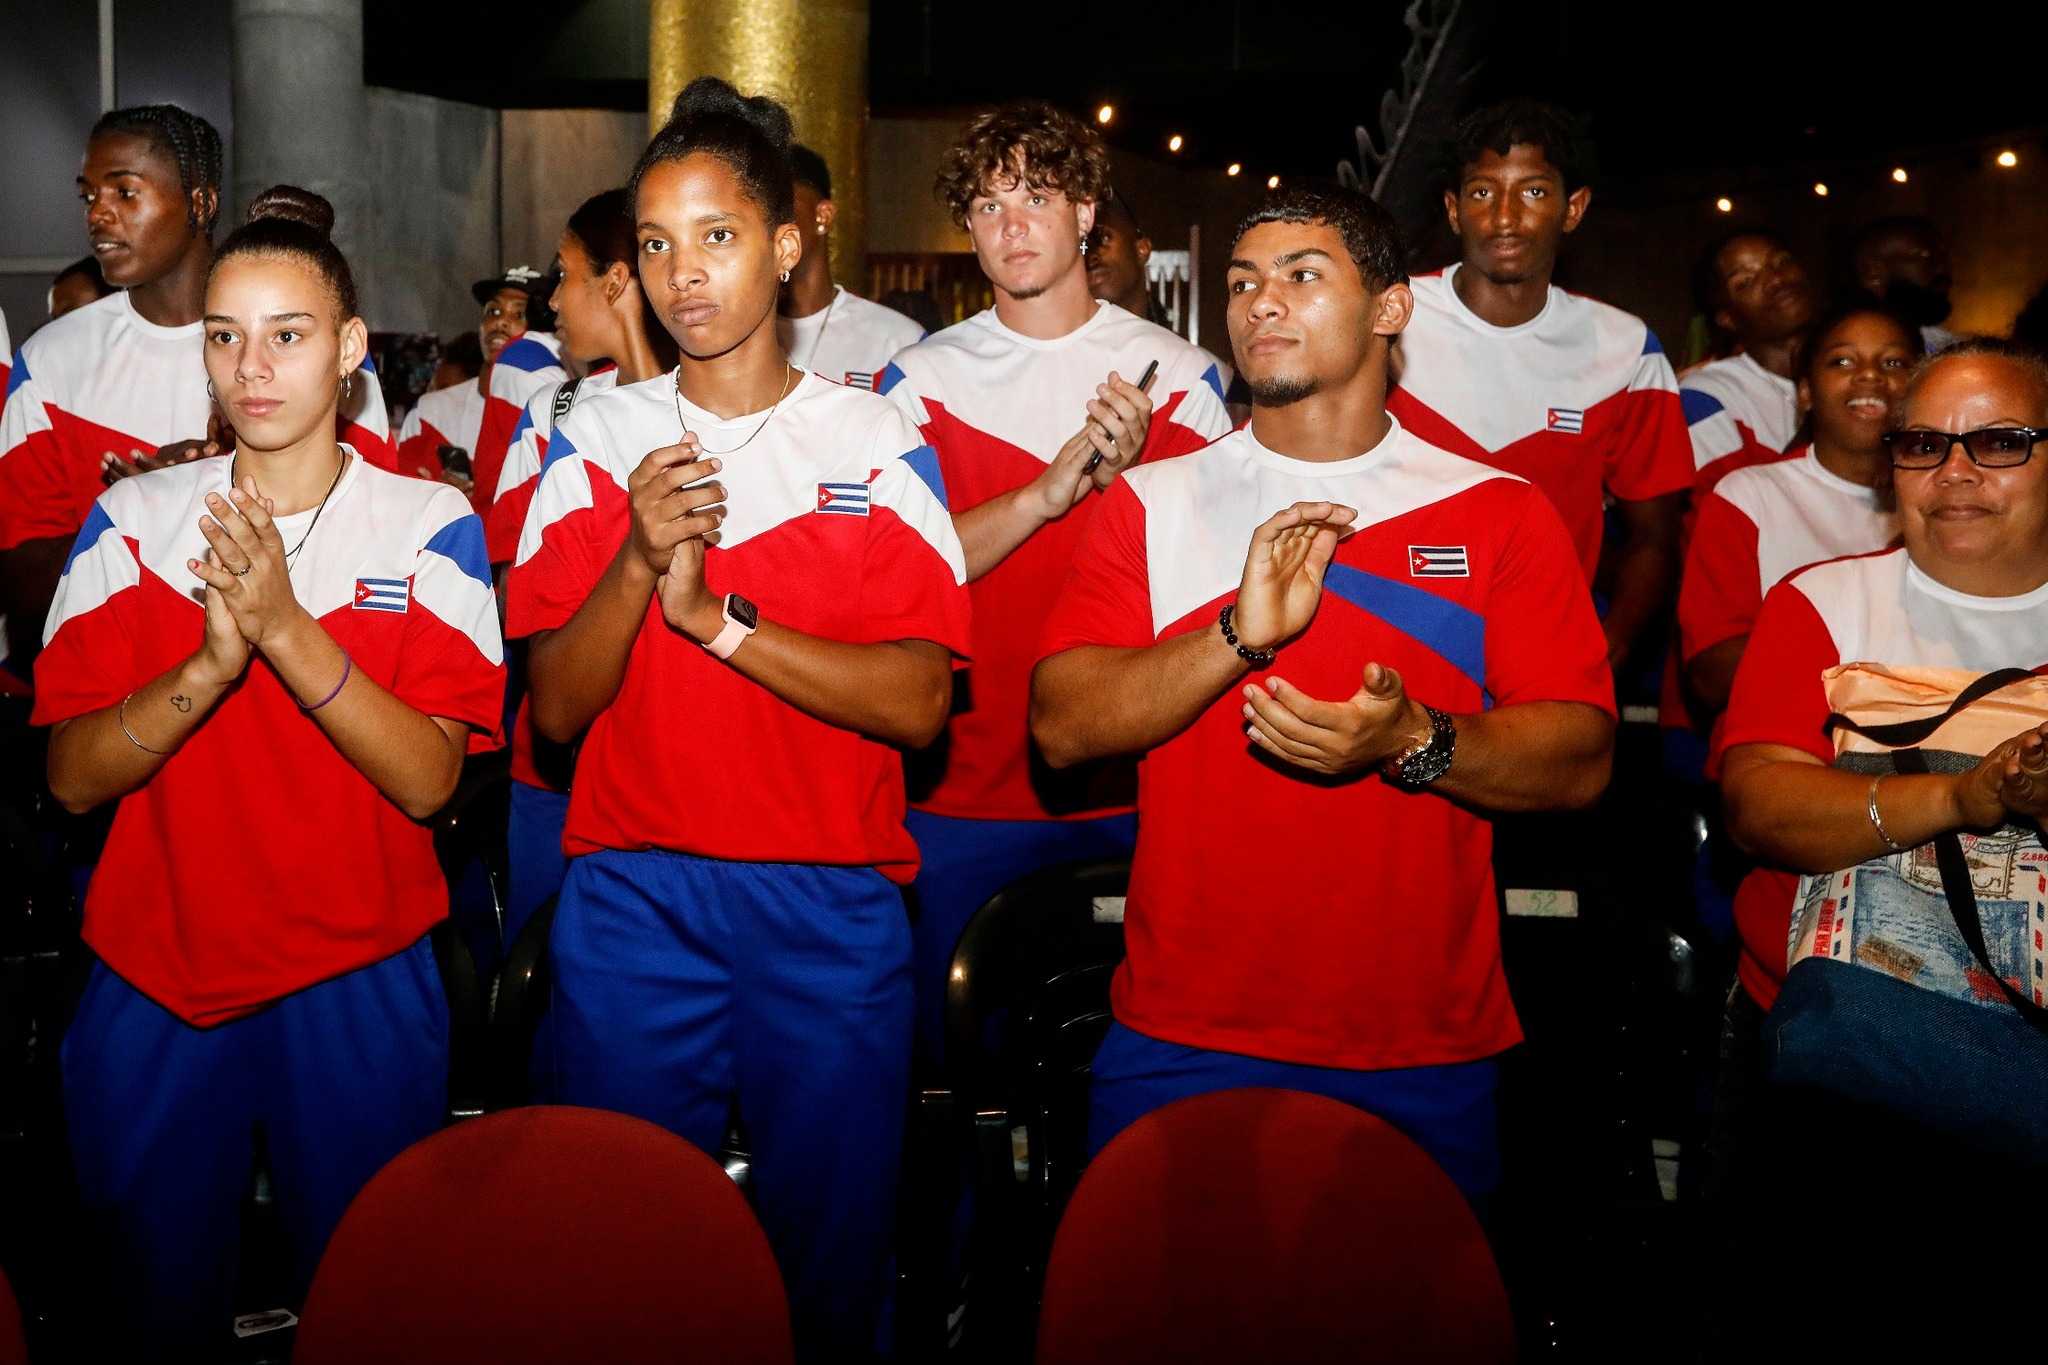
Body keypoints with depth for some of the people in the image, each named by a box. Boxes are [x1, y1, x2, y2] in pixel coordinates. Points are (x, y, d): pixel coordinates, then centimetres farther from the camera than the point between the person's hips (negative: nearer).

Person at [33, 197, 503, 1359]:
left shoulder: (430, 530, -5)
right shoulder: (133, 523, 0)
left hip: (360, 988, -1)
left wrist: (288, 628, -26)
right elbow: (74, 778, -6)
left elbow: (428, 779, -14)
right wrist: (211, 662, -23)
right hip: (154, 987, 2)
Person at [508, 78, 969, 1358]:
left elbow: (919, 703, -10)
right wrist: (640, 559, -17)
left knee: (832, 1252, 10)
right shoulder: (597, 443, 4)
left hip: (831, 910, -1)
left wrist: (722, 618, -18)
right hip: (632, 901, 1)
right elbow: (556, 709, -1)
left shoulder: (880, 445, 0)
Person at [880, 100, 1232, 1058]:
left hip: (1134, 785, 0)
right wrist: (1050, 491, -18)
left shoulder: (1180, 377, 2)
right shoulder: (921, 380, 2)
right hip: (965, 786, 0)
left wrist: (1128, 476, -17)